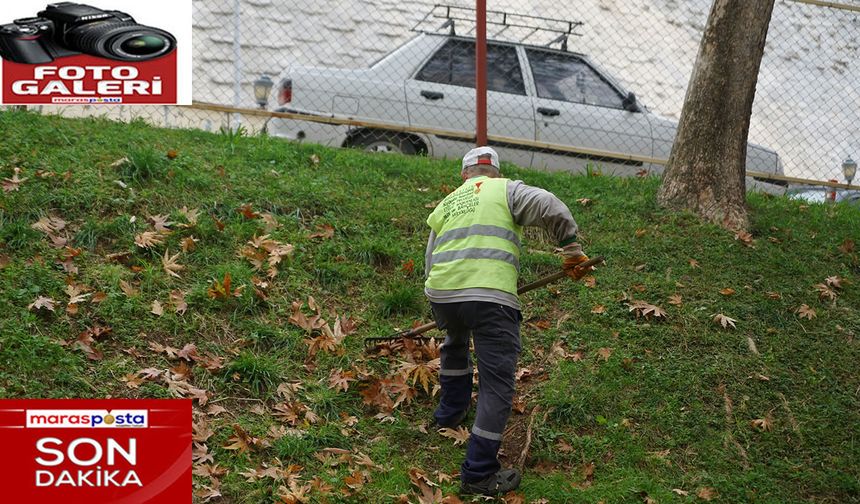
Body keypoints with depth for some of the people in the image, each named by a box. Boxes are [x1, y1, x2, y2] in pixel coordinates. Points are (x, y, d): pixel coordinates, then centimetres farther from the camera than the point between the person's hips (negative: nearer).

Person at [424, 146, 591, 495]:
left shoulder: (444, 206, 26)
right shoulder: (506, 190, 13)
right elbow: (550, 207, -6)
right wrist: (571, 247, 2)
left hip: (440, 293, 6)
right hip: (491, 297, -5)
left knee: (455, 346, 37)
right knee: (497, 385, 0)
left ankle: (450, 413, 51)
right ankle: (479, 473, -1)